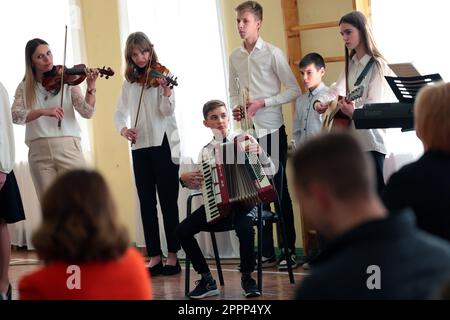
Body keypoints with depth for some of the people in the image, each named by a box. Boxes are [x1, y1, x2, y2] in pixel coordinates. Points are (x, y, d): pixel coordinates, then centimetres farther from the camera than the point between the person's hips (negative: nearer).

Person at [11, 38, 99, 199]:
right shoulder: (24, 88, 11)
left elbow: (87, 112, -2)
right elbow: (14, 115, -6)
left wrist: (91, 88, -19)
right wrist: (43, 111, -20)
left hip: (68, 148, -1)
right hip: (39, 151, 1)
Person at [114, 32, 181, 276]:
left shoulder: (161, 75, -2)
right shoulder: (129, 83, 12)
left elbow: (167, 111, -12)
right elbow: (121, 112, 12)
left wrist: (166, 91, -31)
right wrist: (123, 128, -9)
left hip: (163, 145, -5)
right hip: (139, 148, 5)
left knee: (168, 201, -1)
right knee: (146, 203, 5)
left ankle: (172, 256, 4)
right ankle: (154, 258, 10)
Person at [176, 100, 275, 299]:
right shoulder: (206, 151, 9)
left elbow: (270, 171, -4)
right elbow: (198, 184, 16)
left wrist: (260, 153, -23)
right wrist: (185, 179, -6)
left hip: (244, 200, -4)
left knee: (245, 228, -36)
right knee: (183, 230, -16)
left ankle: (247, 278, -13)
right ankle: (207, 280, -3)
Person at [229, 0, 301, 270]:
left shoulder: (273, 53, -5)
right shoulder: (235, 57, 9)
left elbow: (294, 91, -6)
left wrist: (263, 102, -15)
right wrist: (236, 107, -2)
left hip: (272, 129, -5)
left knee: (280, 190, -1)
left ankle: (289, 251, 6)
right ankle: (267, 252, 13)